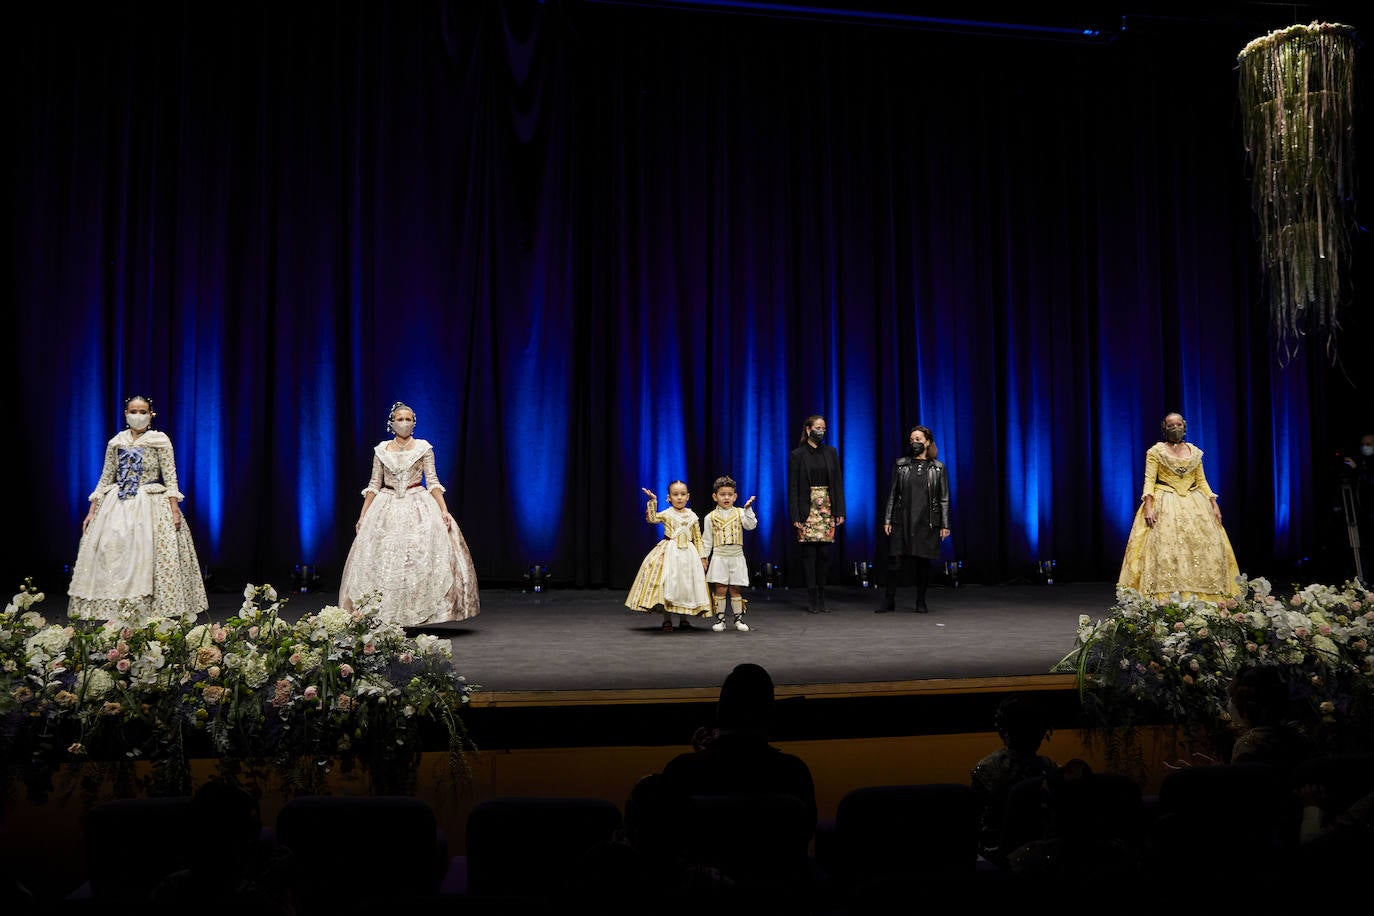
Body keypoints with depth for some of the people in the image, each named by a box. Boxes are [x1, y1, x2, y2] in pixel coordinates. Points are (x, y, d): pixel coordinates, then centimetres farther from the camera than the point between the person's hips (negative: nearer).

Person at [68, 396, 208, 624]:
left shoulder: (160, 441, 1)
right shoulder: (115, 443, 10)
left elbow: (170, 478, -2)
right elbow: (105, 479, 13)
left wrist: (175, 509, -12)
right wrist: (92, 511, 9)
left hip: (151, 506, -3)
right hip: (117, 507, 3)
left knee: (146, 557, -8)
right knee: (112, 557, -2)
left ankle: (147, 613, -4)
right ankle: (114, 613, 4)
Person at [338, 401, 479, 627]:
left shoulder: (423, 448, 3)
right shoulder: (381, 450, 7)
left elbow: (433, 482, 1)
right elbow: (374, 485, 10)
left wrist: (444, 510, -10)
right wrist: (362, 516, 6)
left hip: (419, 508, -1)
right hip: (387, 509, 2)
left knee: (420, 560, -9)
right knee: (382, 563, -3)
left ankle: (419, 612, -2)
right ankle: (384, 615, 3)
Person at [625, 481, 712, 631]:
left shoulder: (692, 516, 8)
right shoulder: (666, 514, 0)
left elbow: (698, 538, 11)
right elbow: (651, 518, -18)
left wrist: (702, 557, 8)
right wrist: (652, 501, -26)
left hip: (688, 553, 3)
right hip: (669, 552, -3)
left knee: (687, 585, 4)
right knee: (667, 584, -6)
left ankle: (685, 620, 15)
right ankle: (667, 620, 2)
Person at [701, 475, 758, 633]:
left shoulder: (739, 513, 3)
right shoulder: (711, 517, 3)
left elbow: (751, 525, -11)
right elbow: (706, 539, 7)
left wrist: (748, 509, -19)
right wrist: (704, 557, 4)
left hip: (736, 557, 1)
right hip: (719, 557, 0)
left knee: (734, 589, 5)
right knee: (720, 589, -3)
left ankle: (739, 618, 13)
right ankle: (720, 619, 5)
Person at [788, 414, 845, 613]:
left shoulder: (831, 452, 10)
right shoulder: (797, 455, 0)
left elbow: (838, 482, 9)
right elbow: (793, 487, -3)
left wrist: (840, 511, 2)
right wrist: (795, 516, -9)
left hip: (827, 507, 3)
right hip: (807, 508, -3)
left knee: (824, 553, 2)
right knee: (809, 553, -3)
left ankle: (822, 599, 11)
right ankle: (812, 599, 3)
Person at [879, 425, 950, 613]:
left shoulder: (938, 467, 5)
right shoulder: (901, 464, 7)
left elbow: (944, 498, 5)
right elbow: (892, 494, 8)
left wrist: (945, 525, -1)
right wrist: (887, 520, 2)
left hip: (927, 522, 0)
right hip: (902, 520, 0)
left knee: (924, 561, 3)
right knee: (895, 559, -3)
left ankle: (921, 602, 15)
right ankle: (889, 601, 7)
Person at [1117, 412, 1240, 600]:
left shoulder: (1194, 451, 13)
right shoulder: (1156, 451, 2)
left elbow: (1202, 481, 15)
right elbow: (1149, 480, -5)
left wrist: (1214, 504, 5)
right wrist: (1148, 506, -17)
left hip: (1194, 505, 4)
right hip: (1165, 507, -4)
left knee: (1206, 547, -4)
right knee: (1165, 550, -15)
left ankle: (1204, 596, 1)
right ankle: (1164, 598, -15)